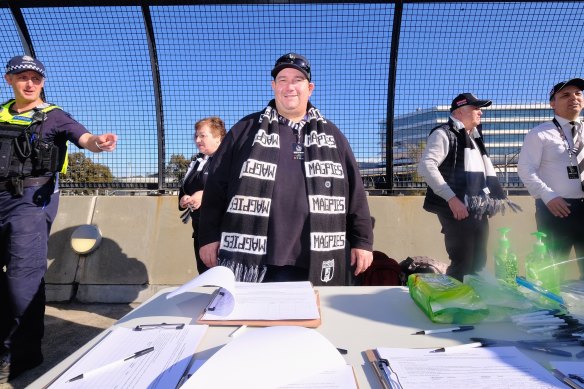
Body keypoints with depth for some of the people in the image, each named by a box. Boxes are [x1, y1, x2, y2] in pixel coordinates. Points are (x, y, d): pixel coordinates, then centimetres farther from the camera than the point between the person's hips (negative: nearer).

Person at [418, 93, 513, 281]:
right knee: (462, 264, -6)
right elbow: (426, 166, -20)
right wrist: (452, 198, -24)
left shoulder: (475, 138, 23)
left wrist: (500, 196, 18)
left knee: (478, 264, 12)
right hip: (458, 210, -8)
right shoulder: (444, 134, -5)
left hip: (479, 212, 9)